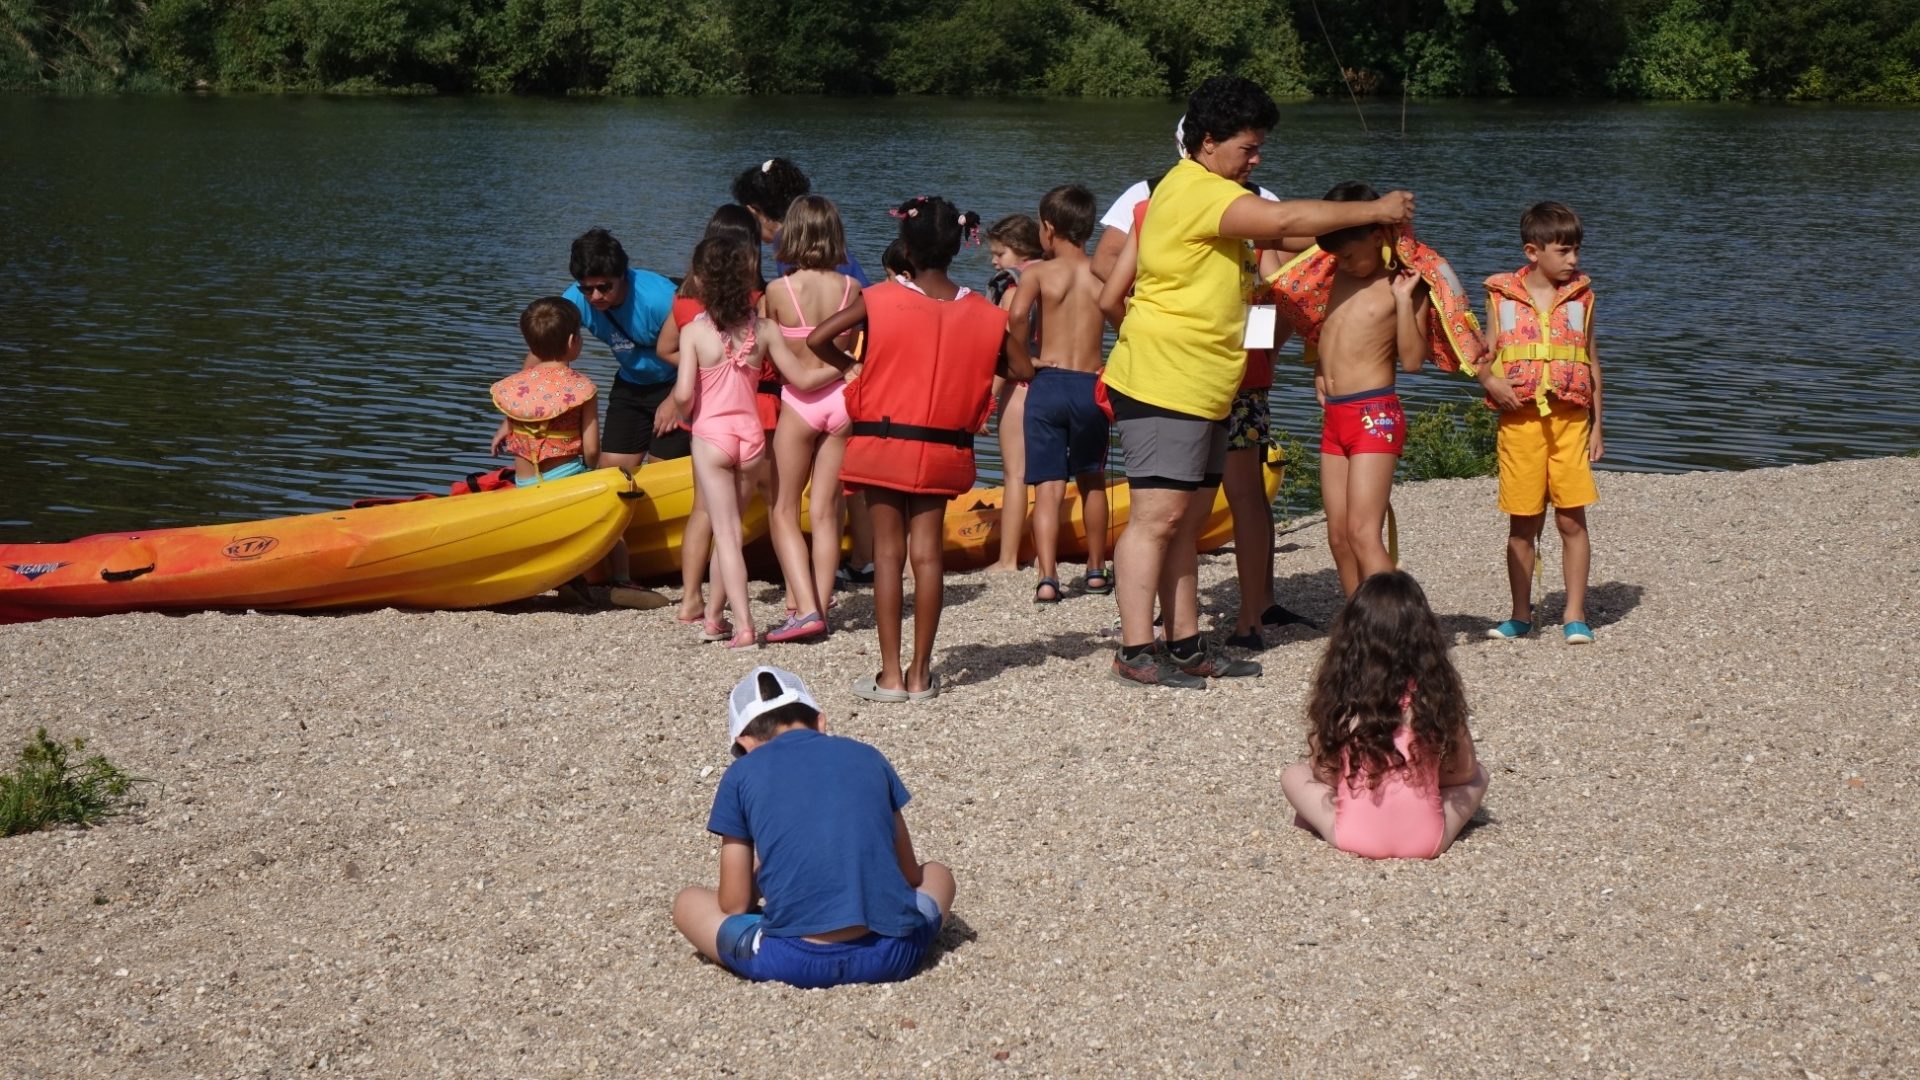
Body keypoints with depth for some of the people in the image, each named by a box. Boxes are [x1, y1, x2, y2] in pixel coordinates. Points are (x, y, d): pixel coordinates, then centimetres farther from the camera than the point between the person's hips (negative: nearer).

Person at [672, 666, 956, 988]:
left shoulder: (741, 775, 9)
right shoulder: (867, 756, 15)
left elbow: (734, 905, 11)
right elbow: (909, 874, 23)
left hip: (794, 962, -2)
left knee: (688, 902, 25)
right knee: (937, 874, 35)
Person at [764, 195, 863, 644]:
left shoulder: (778, 290, -10)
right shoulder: (850, 288, -3)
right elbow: (855, 351, 4)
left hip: (799, 403, -3)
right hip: (841, 399, 3)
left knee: (783, 510, 6)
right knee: (826, 510, 10)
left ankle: (805, 608, -7)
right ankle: (820, 606, 11)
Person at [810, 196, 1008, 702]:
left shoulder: (881, 300, -9)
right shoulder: (983, 314, -2)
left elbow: (817, 340, -13)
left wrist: (851, 366, 6)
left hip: (884, 442, -2)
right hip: (944, 449, 2)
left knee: (888, 552, 3)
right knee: (927, 551, 7)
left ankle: (890, 675, 1)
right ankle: (921, 675, 8)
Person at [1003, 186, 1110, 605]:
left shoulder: (1038, 272, -3)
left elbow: (1016, 318, -20)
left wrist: (1024, 365, -7)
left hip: (1047, 383, -2)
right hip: (1091, 386, 2)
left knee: (1048, 486, -1)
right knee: (1091, 481, 20)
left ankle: (1047, 578, -15)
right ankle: (1096, 571, 30)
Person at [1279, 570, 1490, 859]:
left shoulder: (1337, 692, -9)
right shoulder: (1436, 692, -9)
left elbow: (1321, 771, 1)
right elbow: (1464, 769, 2)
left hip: (1352, 837, -1)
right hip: (1427, 841, 1)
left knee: (1293, 775, 23)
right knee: (1478, 775, 25)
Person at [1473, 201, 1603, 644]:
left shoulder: (1581, 296, 8)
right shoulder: (1502, 296, 5)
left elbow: (1591, 364, 13)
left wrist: (1596, 426, 10)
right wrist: (1490, 380, -15)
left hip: (1569, 420, 0)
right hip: (1519, 420, 0)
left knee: (1572, 520, -3)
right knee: (1522, 523, 5)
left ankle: (1574, 615, 4)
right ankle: (1520, 615, 16)